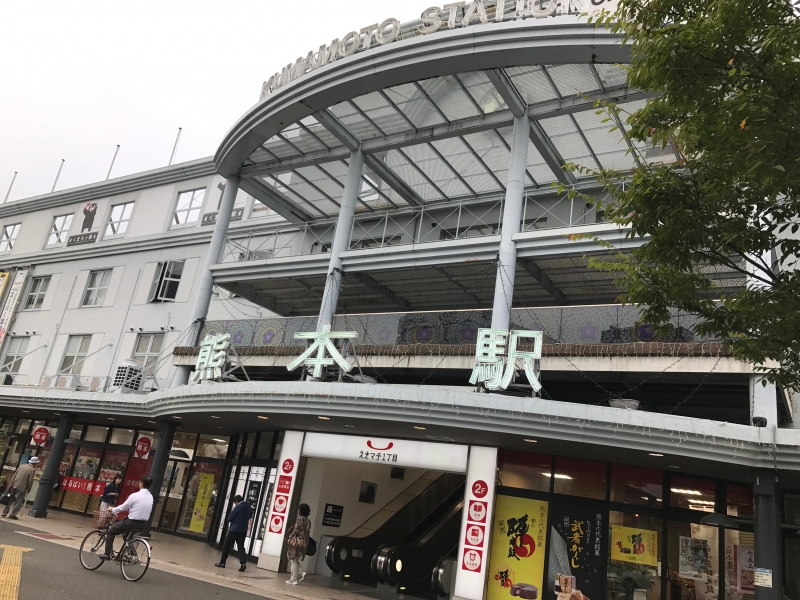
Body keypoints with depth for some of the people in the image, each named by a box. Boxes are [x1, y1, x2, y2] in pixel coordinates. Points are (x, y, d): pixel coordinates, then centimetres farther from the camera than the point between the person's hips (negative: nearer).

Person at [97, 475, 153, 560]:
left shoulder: (135, 495, -16)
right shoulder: (151, 497, 3)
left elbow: (123, 507, -6)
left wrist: (112, 509, 13)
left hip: (132, 522, -6)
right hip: (143, 524, 6)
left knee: (111, 531, 15)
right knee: (127, 533, 35)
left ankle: (107, 554, 12)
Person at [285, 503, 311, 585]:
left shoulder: (300, 518, -13)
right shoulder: (308, 520, 10)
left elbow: (296, 530, -14)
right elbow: (308, 532, 12)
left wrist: (290, 537, 2)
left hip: (297, 541, -7)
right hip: (304, 542, 7)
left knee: (294, 560, 3)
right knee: (295, 559, 20)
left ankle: (294, 579, 6)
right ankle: (301, 573, 6)